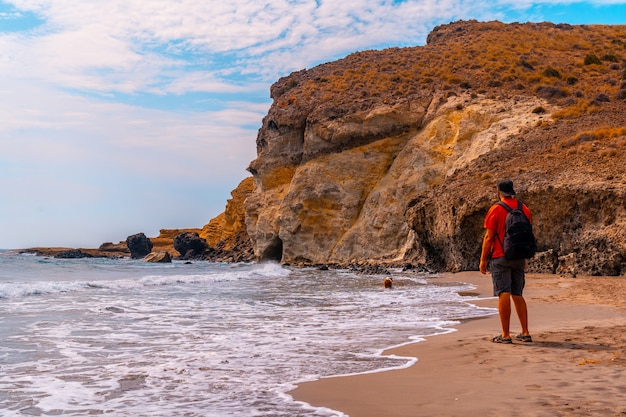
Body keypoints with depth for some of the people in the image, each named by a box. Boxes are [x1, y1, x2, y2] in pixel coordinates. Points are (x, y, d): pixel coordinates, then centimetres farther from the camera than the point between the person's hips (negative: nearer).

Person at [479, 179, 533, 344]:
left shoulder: (496, 209, -9)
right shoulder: (524, 209, 8)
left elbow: (489, 237, -10)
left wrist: (483, 259, -3)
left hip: (500, 258, -5)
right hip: (519, 257, 6)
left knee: (504, 295, -5)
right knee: (518, 295, 13)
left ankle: (505, 335, -5)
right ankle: (525, 333, 14)